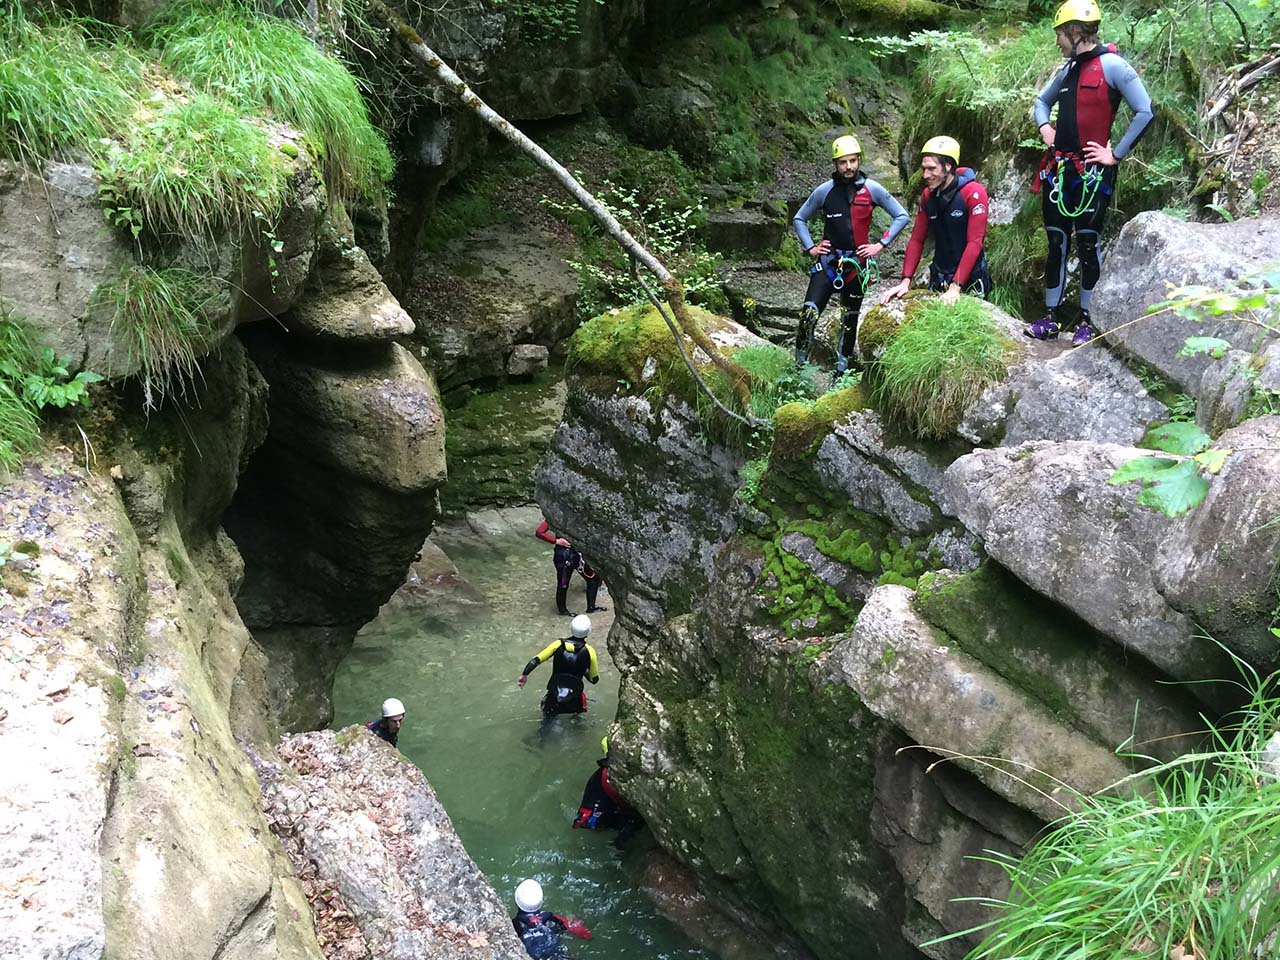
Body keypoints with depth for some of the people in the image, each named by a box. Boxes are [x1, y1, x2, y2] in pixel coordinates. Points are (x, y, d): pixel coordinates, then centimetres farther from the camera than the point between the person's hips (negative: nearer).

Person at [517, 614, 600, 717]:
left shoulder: (558, 644, -9)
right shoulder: (589, 651, -12)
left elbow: (536, 660, -11)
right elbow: (595, 679, -1)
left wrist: (524, 675, 0)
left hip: (554, 697, -1)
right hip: (574, 701, 1)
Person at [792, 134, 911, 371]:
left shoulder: (872, 189, -3)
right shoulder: (824, 191, -2)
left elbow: (902, 216, 4)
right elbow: (799, 219, 12)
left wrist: (881, 244, -2)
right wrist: (810, 247, 2)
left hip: (858, 261, 1)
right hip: (828, 260, 0)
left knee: (850, 318, 9)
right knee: (809, 313, -15)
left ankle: (842, 368, 21)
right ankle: (800, 364, -1)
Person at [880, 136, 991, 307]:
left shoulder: (974, 193, -17)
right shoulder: (928, 195, 1)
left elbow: (975, 243, -22)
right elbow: (917, 239, 2)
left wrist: (956, 286, -27)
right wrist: (905, 280, -9)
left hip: (970, 279, -5)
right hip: (939, 279, 5)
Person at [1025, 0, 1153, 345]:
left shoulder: (1111, 65, -10)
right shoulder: (1067, 70, 12)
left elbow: (1145, 112, -13)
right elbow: (1042, 101, 31)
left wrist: (1116, 154, -12)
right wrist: (1045, 126, 10)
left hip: (1092, 171, -7)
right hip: (1059, 169, 7)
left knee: (1087, 243, -2)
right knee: (1056, 242, 7)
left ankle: (1087, 320, 7)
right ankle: (1051, 317, 13)